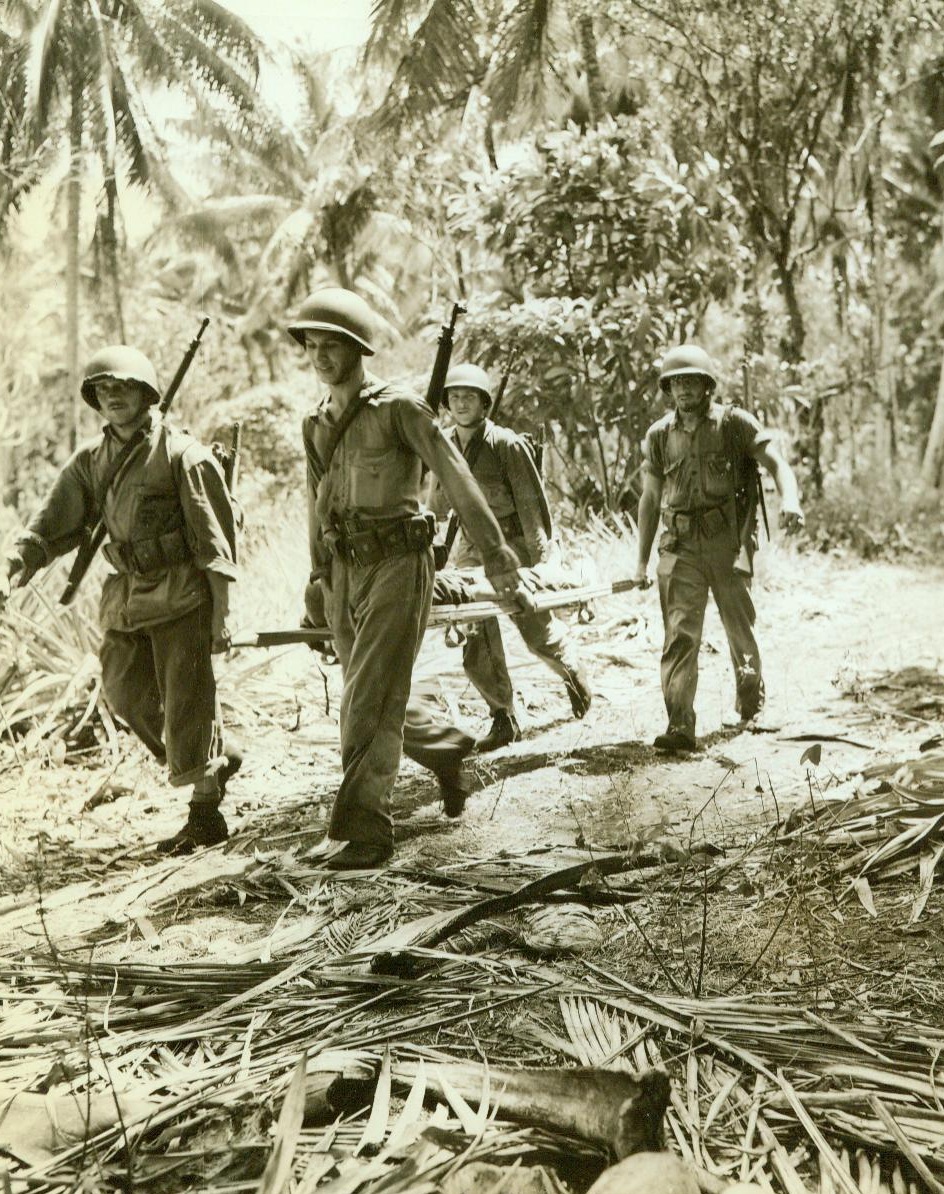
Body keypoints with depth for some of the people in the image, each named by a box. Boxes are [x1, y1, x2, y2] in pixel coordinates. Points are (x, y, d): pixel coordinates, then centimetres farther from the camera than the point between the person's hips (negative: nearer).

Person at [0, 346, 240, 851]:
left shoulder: (181, 453, -9)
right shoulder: (90, 460, 8)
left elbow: (216, 539, -10)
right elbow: (54, 524, 6)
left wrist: (220, 615, -14)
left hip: (180, 595, -7)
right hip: (125, 597, 7)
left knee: (187, 703, -4)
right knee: (128, 696, 10)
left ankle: (204, 814, 8)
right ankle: (214, 761, 30)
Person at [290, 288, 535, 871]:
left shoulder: (398, 407, -9)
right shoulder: (317, 424, 11)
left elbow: (457, 478, -10)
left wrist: (497, 555, -12)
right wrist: (318, 579, 21)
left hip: (397, 565, -7)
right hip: (345, 571, 7)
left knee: (371, 702, -10)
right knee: (377, 698, 15)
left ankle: (364, 829, -4)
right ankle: (448, 748, 40)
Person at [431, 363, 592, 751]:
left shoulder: (507, 445, -12)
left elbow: (532, 502, -11)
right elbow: (437, 504, 15)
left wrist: (539, 558, -14)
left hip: (513, 544, -4)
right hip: (471, 547, 4)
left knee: (537, 630, 3)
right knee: (477, 639, -1)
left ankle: (572, 672, 36)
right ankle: (503, 718, 12)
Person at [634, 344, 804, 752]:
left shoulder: (735, 423, 0)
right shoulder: (659, 435, 8)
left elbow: (776, 462, -7)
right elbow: (650, 500, 13)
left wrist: (789, 499, -30)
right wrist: (642, 561, 12)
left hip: (728, 540, -1)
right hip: (681, 547, 2)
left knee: (739, 627, 10)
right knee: (680, 634, -8)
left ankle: (751, 703, 36)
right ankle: (680, 727, -11)